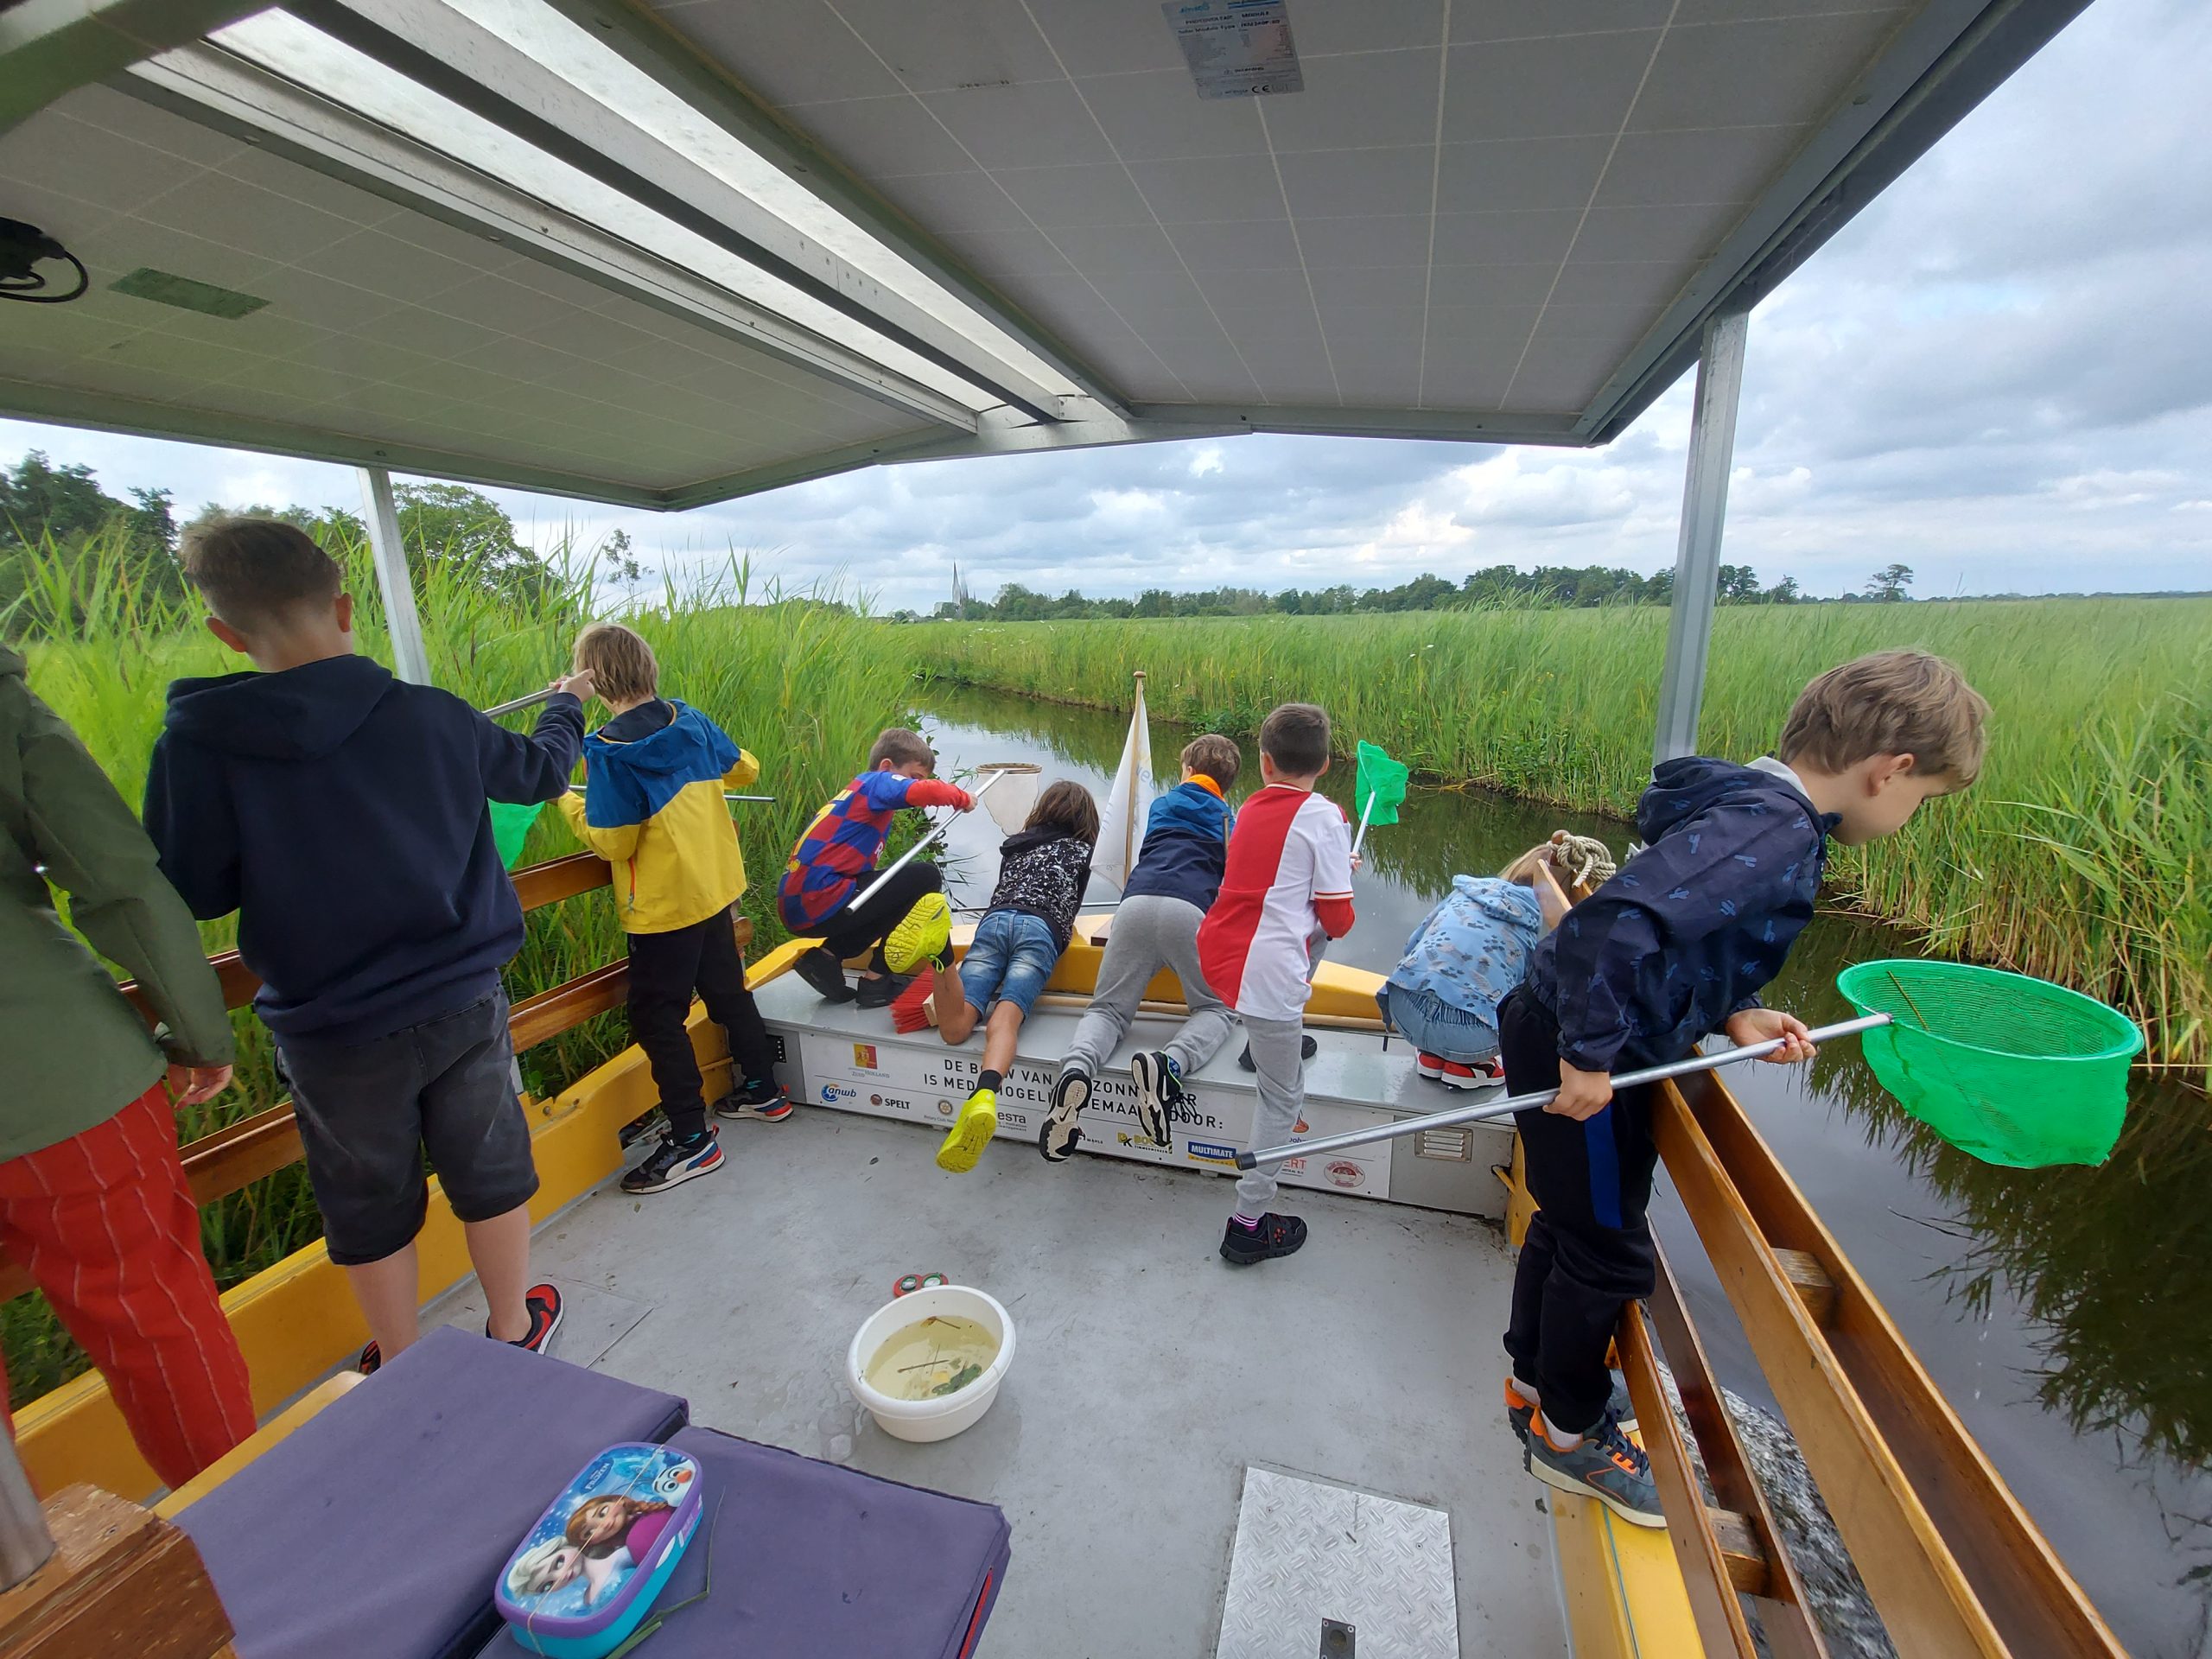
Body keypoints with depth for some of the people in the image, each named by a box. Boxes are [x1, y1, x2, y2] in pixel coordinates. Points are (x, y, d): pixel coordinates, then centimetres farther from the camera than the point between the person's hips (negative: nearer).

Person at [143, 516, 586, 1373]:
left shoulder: (197, 747, -14)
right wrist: (566, 704, 25)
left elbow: (189, 893, -6)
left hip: (332, 1030, 0)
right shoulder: (431, 716, -11)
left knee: (370, 1205, 20)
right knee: (491, 1172, 19)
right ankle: (513, 1328, 39)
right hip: (463, 1005, 1)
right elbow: (540, 771, 6)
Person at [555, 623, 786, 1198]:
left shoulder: (609, 750, -19)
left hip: (663, 908, -7)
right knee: (726, 989, 21)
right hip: (715, 887, 7)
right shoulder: (690, 720, -1)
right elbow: (743, 768, 14)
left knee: (655, 1017, 5)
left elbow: (612, 843, -17)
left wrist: (570, 802, -2)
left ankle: (691, 1140, 11)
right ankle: (762, 1090, 35)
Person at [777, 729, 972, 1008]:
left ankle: (826, 955, 11)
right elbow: (924, 791, -24)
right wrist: (963, 797, -4)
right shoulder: (877, 781, -3)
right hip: (822, 903, -10)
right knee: (927, 877, -5)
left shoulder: (860, 788, 23)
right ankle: (876, 980, -1)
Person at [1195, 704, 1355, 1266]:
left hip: (1217, 950, 7)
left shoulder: (1251, 809, 13)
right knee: (1283, 1095, 8)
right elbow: (1336, 917, -6)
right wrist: (1339, 920, 17)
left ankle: (1271, 1041, 40)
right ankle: (1248, 1225, 15)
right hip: (1266, 972, -7)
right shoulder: (1324, 817, -5)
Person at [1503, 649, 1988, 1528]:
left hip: (1564, 1035, 10)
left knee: (1570, 1222, 25)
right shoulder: (1775, 831, -23)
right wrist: (1590, 1055, -28)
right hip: (1576, 1057, -10)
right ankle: (1570, 1436, 34)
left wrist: (1732, 1010, 4)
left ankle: (1534, 1380, 47)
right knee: (1608, 1252, 10)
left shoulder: (1753, 805, 8)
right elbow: (1614, 924, -36)